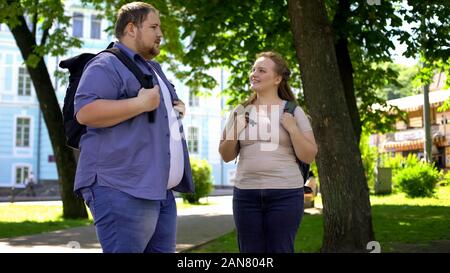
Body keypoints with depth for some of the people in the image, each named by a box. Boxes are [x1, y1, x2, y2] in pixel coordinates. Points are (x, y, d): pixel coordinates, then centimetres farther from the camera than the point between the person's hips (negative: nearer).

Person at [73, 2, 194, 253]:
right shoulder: (108, 64, -6)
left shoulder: (154, 68, 25)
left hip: (161, 190, 10)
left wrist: (177, 108, 16)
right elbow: (85, 112, -19)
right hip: (123, 189, -9)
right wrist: (141, 103, -19)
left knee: (163, 249, 9)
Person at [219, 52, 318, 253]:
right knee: (250, 250, 6)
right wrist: (233, 133, -4)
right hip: (246, 193, 3)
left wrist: (292, 129, -12)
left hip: (285, 194, -2)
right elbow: (226, 156, 13)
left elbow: (309, 157, 0)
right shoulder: (241, 112, 10)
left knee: (280, 249, 1)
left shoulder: (293, 111, 2)